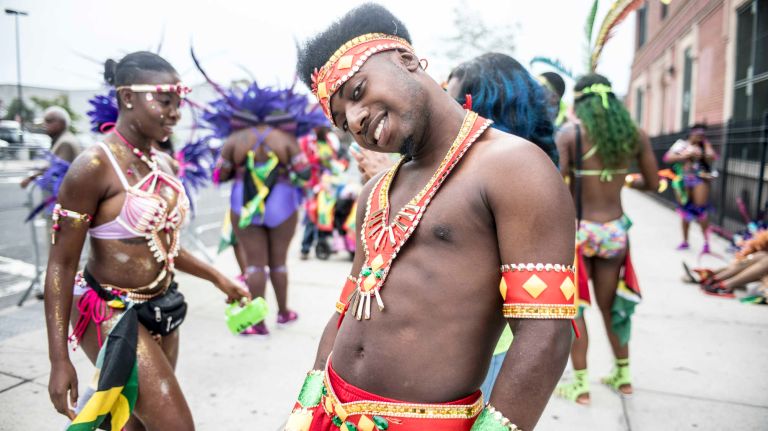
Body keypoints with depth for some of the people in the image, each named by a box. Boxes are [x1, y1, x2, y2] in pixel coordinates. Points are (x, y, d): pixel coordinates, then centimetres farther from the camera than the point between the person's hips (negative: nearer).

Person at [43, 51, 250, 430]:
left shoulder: (161, 163, 5)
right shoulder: (95, 166, -17)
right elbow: (61, 264, -15)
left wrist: (218, 278, 19)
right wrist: (59, 359, -16)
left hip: (159, 310, 7)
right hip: (112, 315, -7)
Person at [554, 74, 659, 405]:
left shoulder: (570, 133, -11)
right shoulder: (635, 134, 1)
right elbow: (653, 183, 10)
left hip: (577, 231, -4)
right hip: (615, 231, 5)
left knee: (573, 307, 9)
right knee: (609, 304, 20)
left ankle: (580, 384, 15)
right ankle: (623, 375, 35)